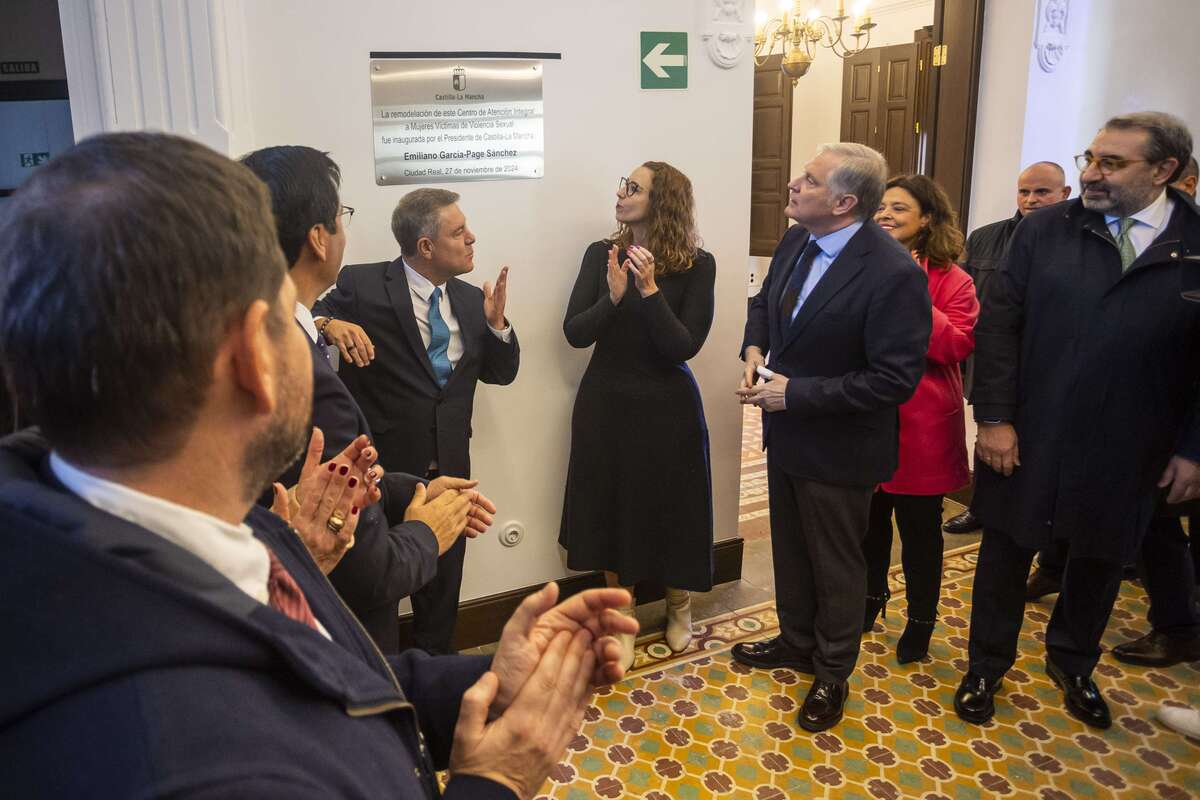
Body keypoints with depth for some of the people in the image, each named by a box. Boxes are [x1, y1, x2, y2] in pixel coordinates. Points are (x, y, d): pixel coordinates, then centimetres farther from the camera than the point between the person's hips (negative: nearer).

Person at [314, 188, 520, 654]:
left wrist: (496, 323, -8)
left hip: (449, 466, 5)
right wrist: (328, 324, -31)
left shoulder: (470, 300, 5)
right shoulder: (362, 286, -11)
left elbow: (502, 373, 10)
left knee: (444, 580, 20)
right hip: (383, 465, -5)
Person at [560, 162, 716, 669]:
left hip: (667, 408, -2)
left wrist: (650, 290, -26)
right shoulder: (601, 255, -2)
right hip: (606, 404, 2)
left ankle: (678, 607, 39)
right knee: (612, 508, 11)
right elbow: (574, 333, -8)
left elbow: (686, 346, -17)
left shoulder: (696, 265, -9)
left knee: (671, 507, 11)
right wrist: (612, 297, -25)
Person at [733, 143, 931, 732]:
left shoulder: (893, 274, -27)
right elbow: (764, 302, 16)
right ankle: (796, 641, 47)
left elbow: (895, 379, -26)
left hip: (836, 446, -7)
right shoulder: (796, 241, -3)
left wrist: (797, 392, -25)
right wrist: (755, 350, -5)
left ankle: (832, 673, 35)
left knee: (836, 562, 13)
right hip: (786, 432, 7)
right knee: (789, 546, 24)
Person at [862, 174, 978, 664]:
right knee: (869, 519, 17)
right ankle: (872, 597, 40)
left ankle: (921, 620, 28)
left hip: (921, 425, -3)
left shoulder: (951, 280, -5)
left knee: (919, 527, 9)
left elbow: (957, 345, -18)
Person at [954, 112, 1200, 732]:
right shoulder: (1044, 231, -3)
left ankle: (1073, 664, 44)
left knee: (1100, 560, 18)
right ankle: (986, 668, 33)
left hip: (1126, 453, 1)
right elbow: (998, 325, -5)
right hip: (1026, 440, 0)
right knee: (1006, 553, 13)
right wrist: (994, 418, -10)